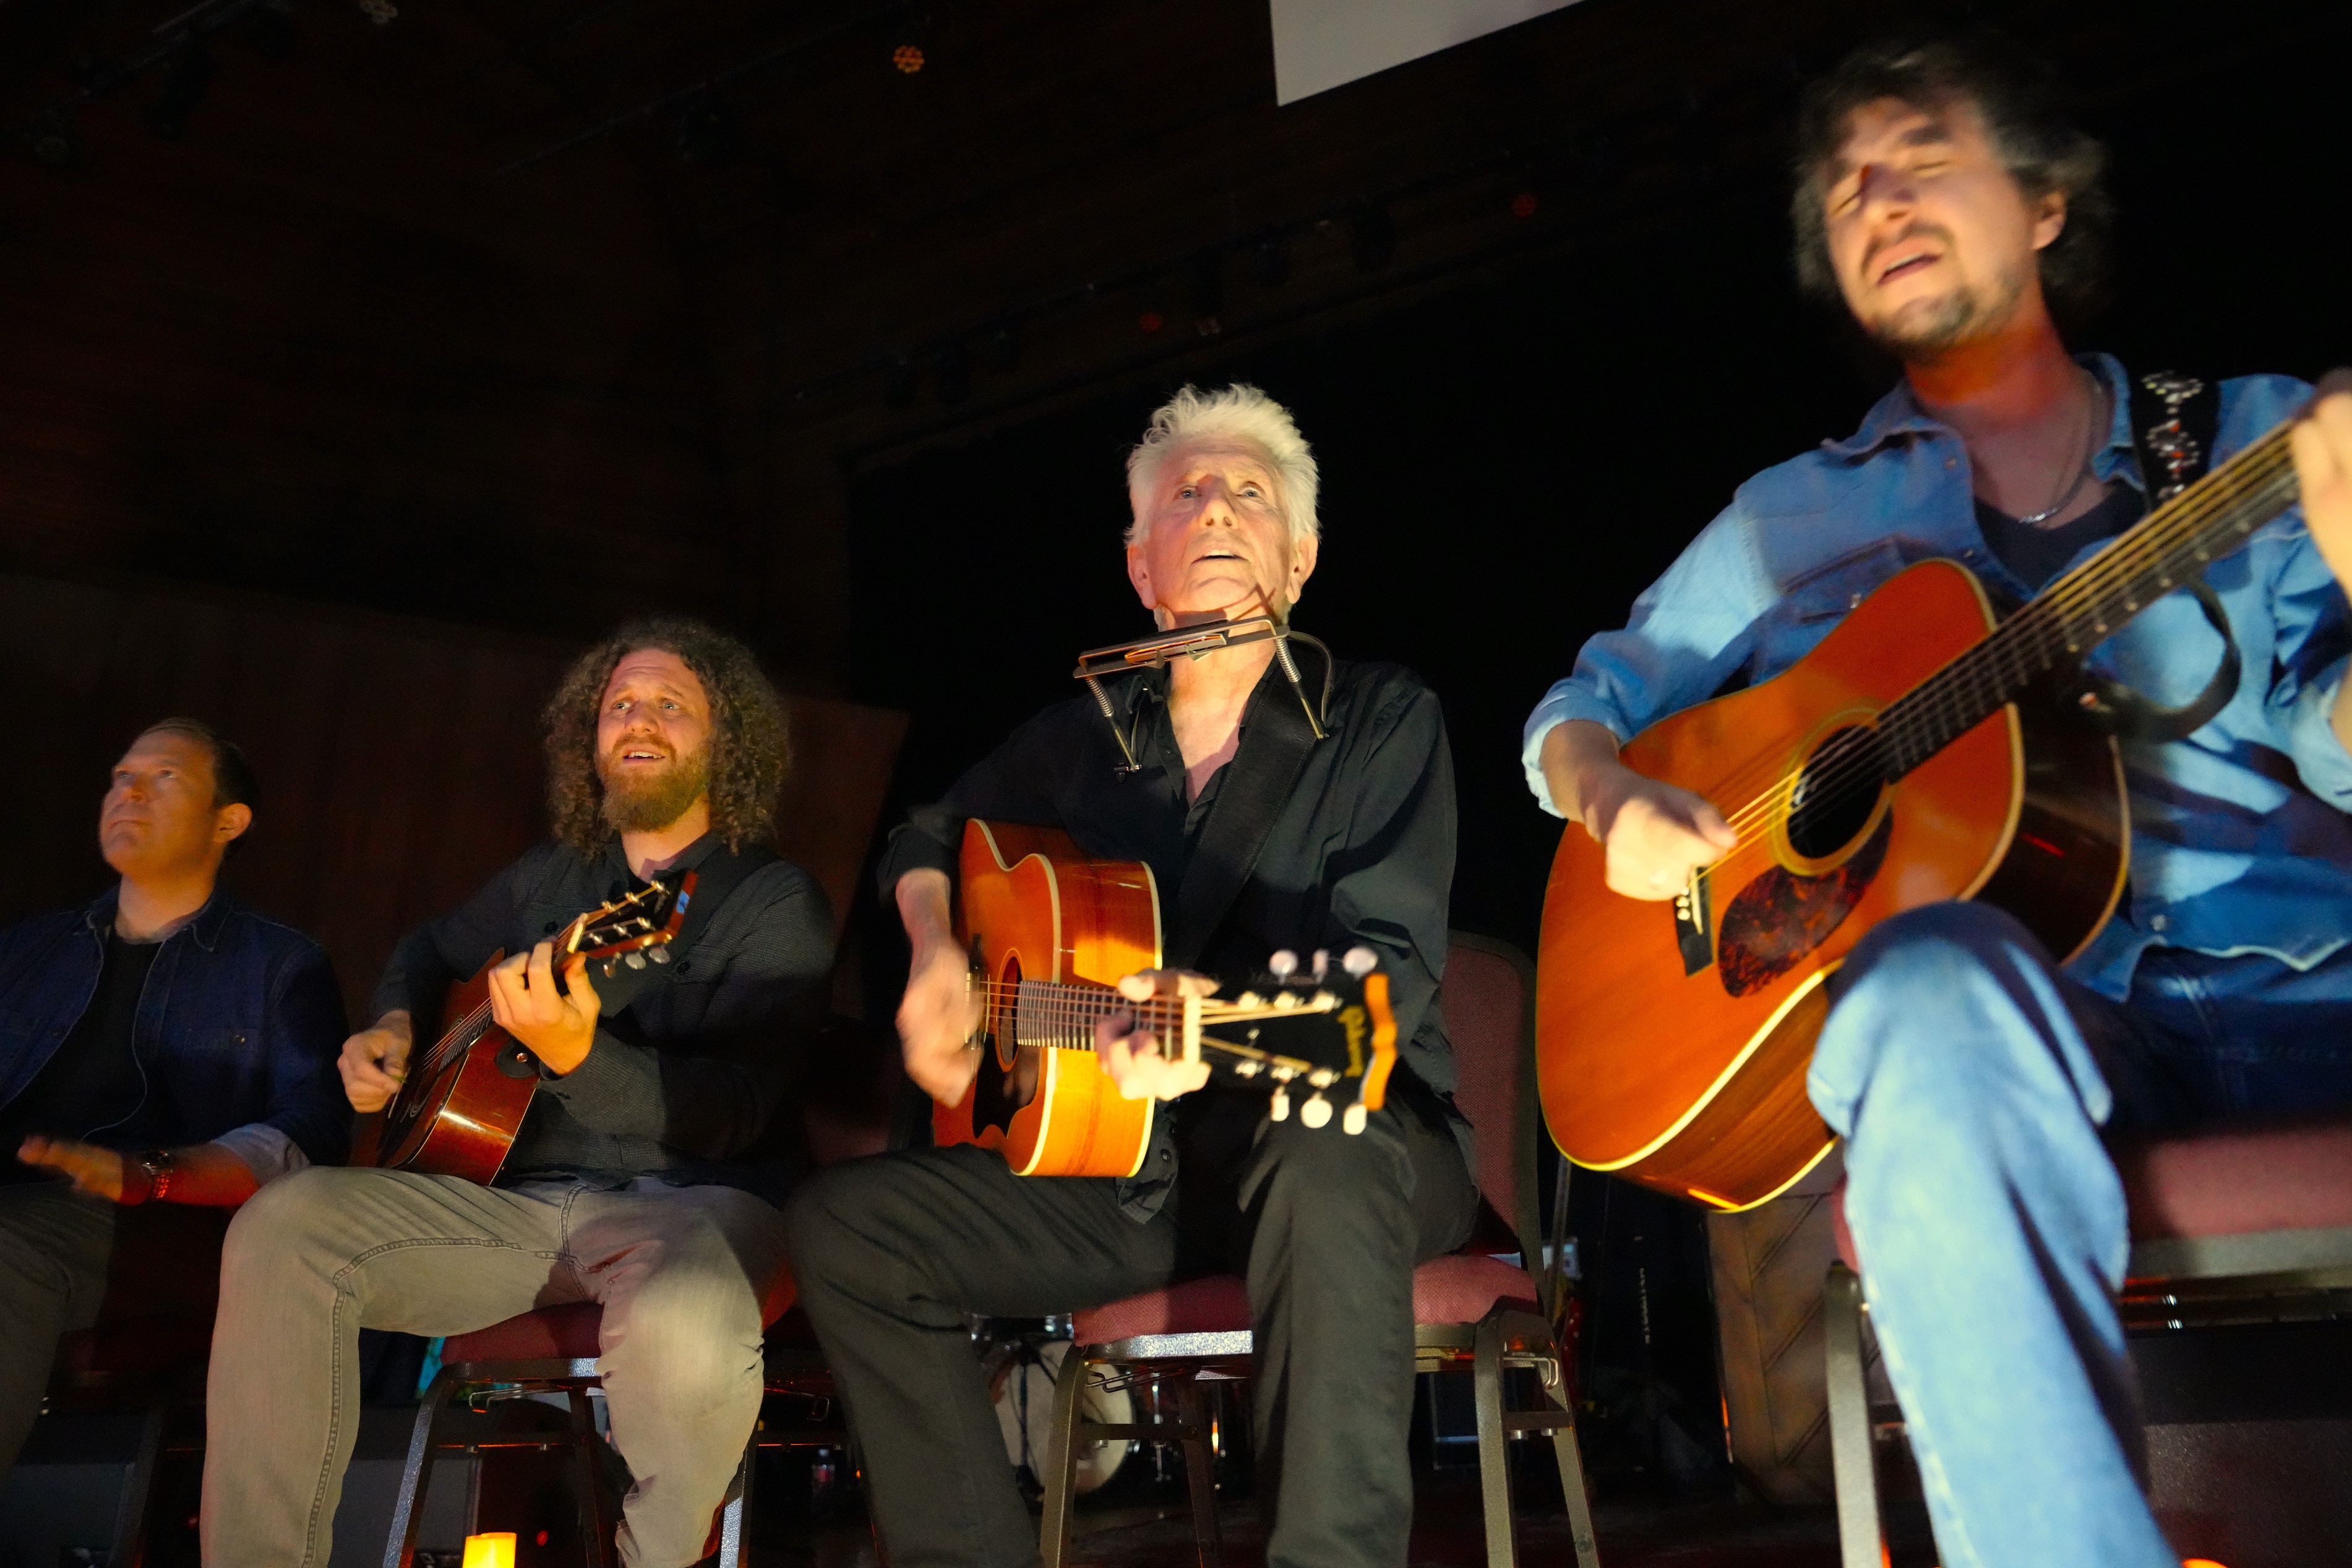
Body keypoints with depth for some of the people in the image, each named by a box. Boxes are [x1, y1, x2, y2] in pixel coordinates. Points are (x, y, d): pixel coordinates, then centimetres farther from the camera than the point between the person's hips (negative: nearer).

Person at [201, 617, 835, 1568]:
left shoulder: (777, 902, -3)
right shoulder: (547, 880, 15)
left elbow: (730, 1118, -15)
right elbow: (428, 953, 36)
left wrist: (576, 1057, -31)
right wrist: (394, 1030, 14)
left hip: (683, 1201, -5)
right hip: (516, 1194, 5)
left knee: (683, 1325, -39)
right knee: (282, 1225, -17)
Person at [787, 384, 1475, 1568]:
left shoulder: (1382, 717, -2)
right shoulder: (1085, 737, 11)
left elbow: (1393, 962, -15)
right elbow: (927, 839, 28)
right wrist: (936, 956, 5)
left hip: (1354, 1129, -4)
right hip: (1131, 1161, 5)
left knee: (1319, 1170, -40)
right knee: (841, 1224, -8)